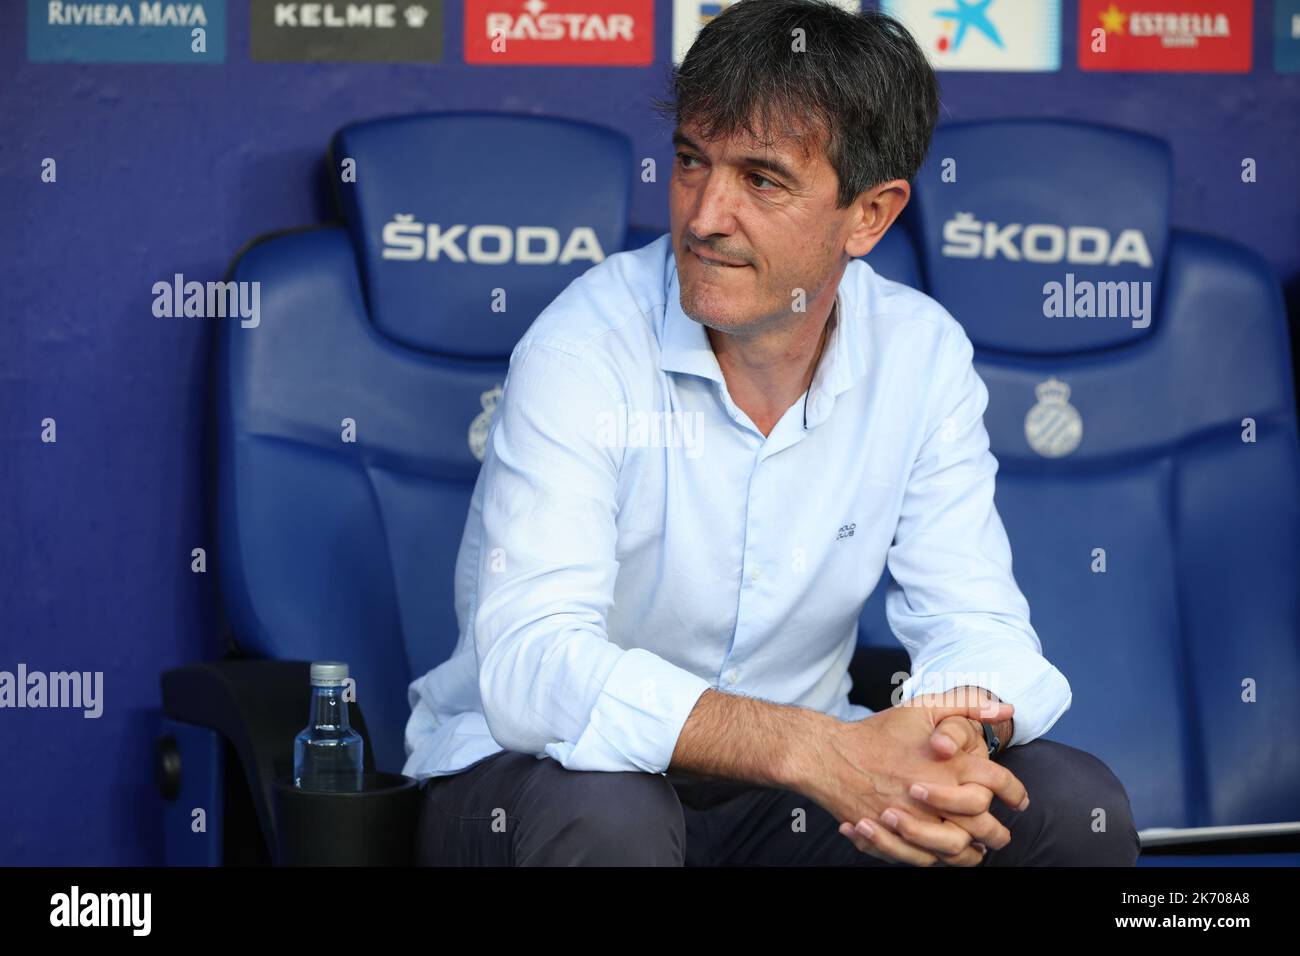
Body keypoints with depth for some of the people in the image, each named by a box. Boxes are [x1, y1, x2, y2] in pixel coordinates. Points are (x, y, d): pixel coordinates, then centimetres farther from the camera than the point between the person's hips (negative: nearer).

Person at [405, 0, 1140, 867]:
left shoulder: (923, 356, -5)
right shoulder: (584, 349, -20)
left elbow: (976, 621, -6)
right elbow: (531, 670, -31)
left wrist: (966, 725, -33)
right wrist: (814, 749, -43)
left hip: (782, 794, 4)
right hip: (530, 778, -4)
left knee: (1075, 808, -16)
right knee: (605, 814, -38)